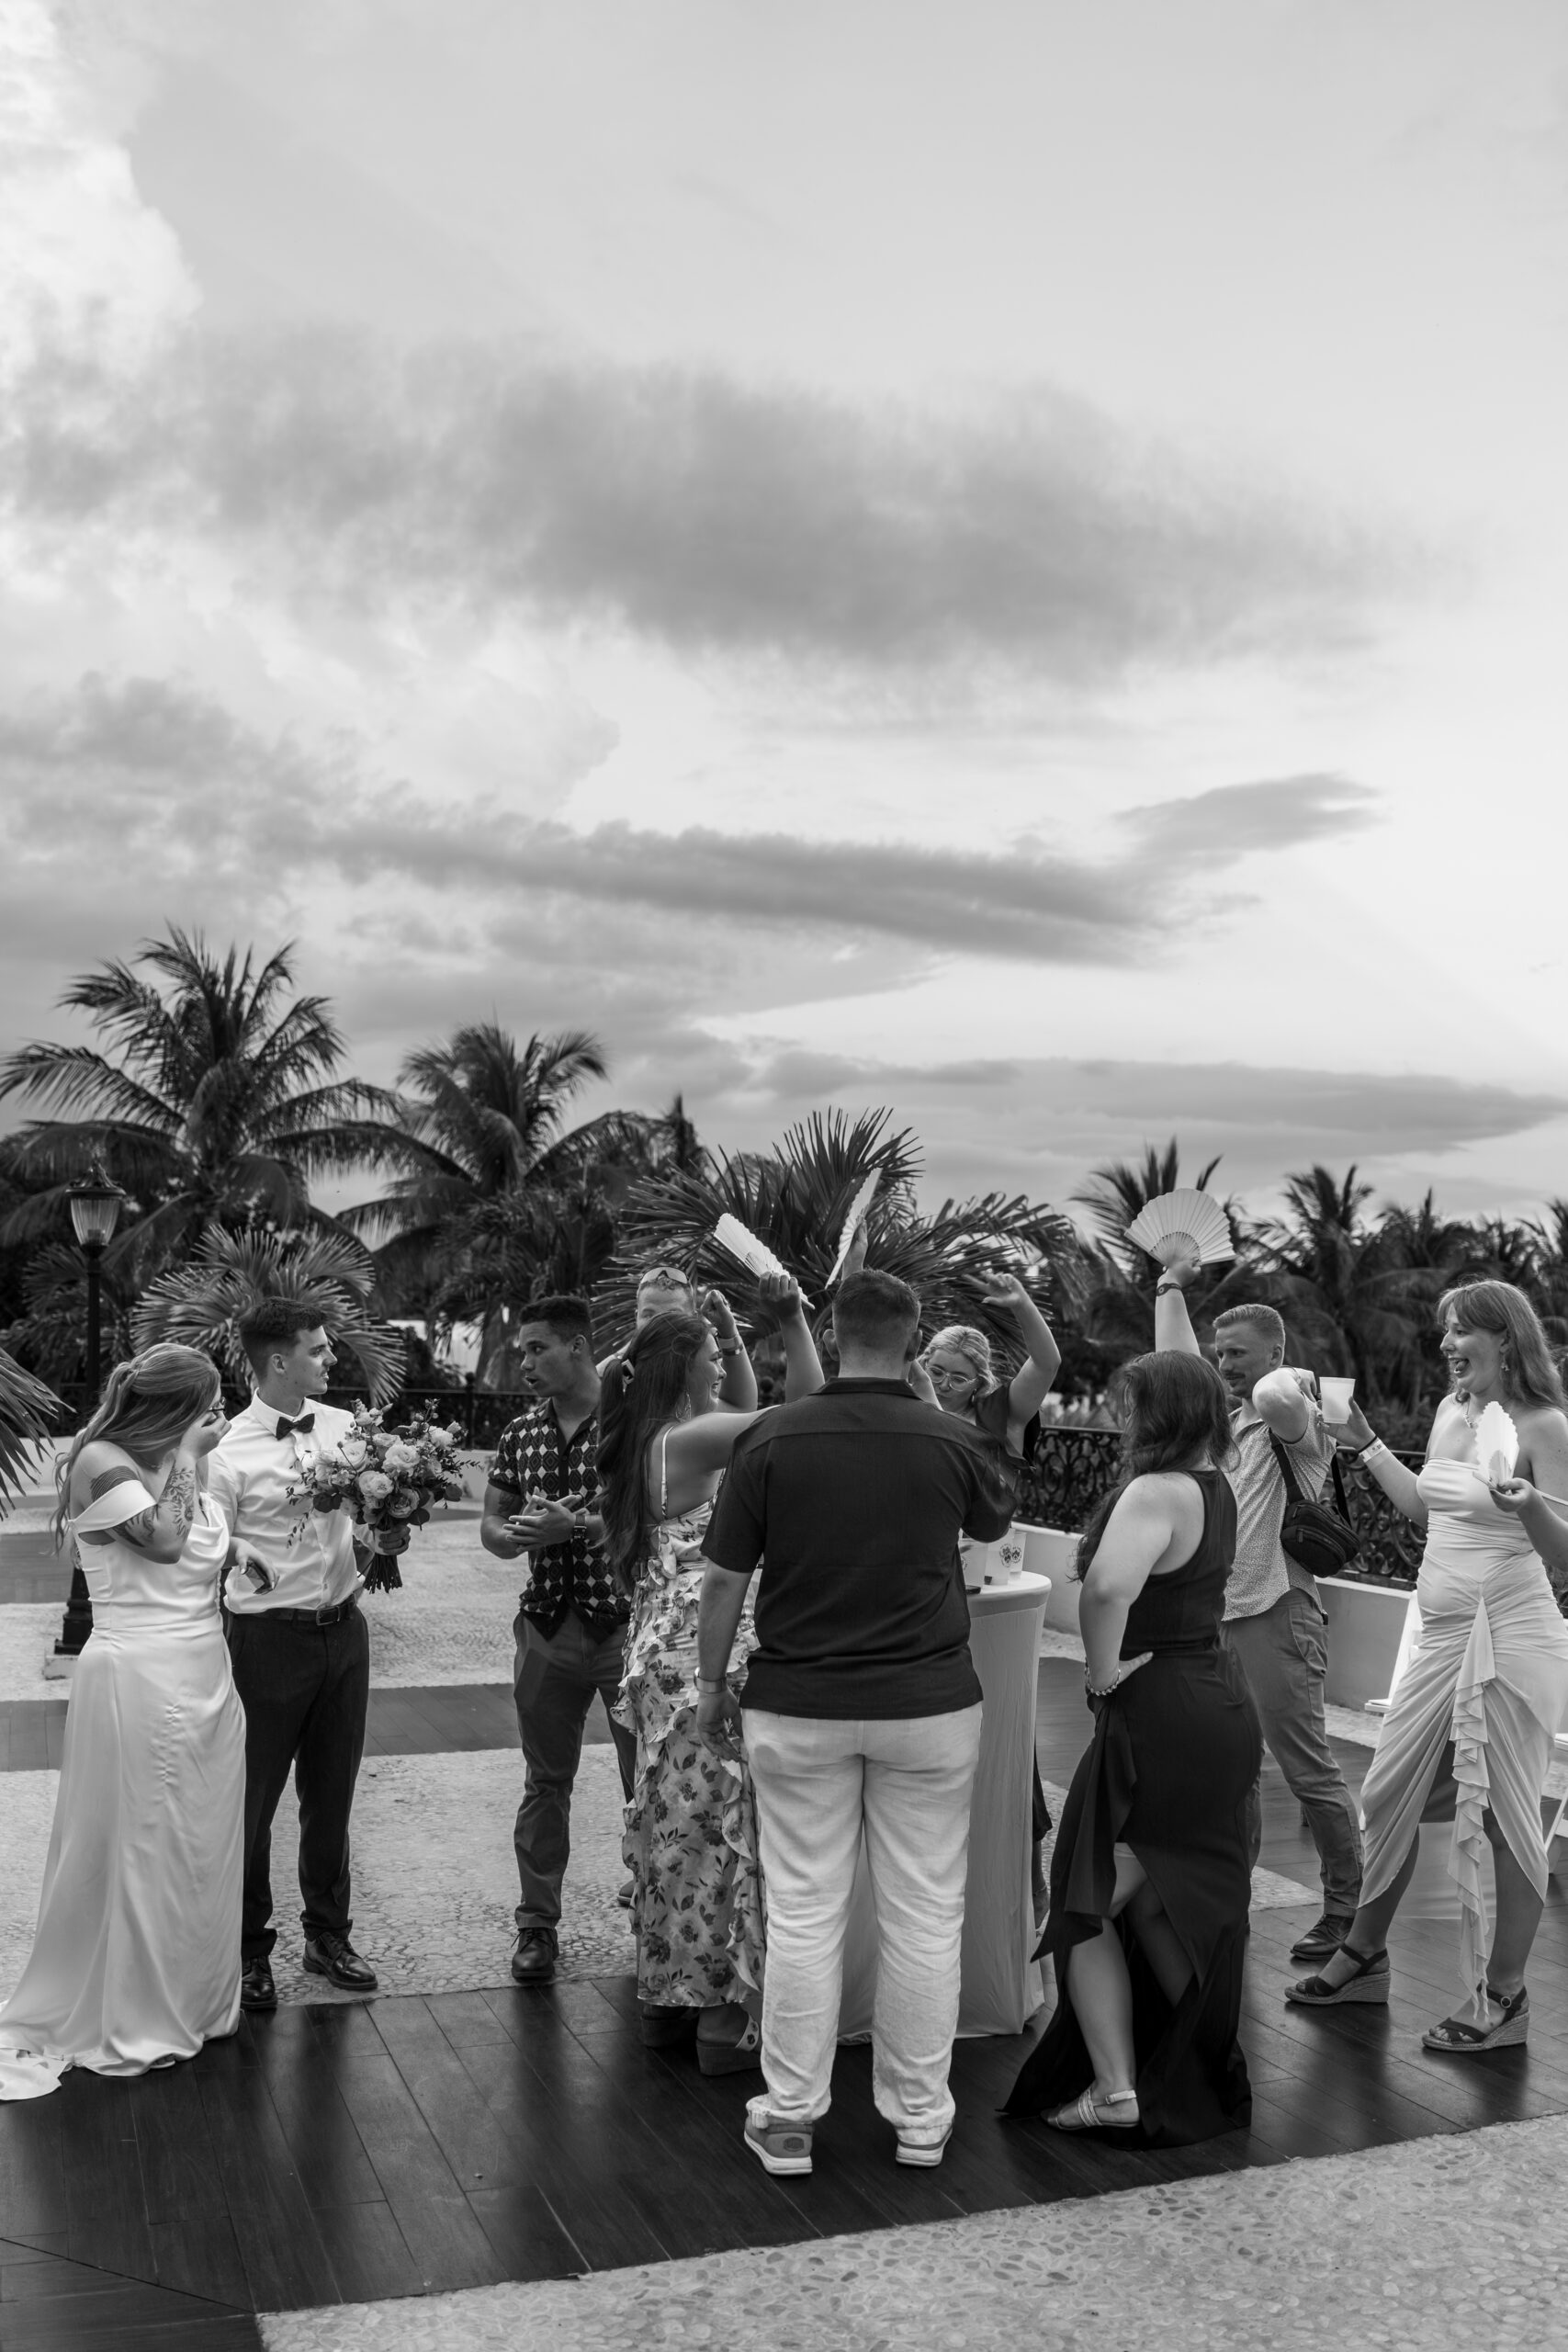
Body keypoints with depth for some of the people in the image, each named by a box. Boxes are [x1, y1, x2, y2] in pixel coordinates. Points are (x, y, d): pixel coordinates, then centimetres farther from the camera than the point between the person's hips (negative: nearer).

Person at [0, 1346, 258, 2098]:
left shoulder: (168, 1462, 10)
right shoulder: (100, 1460, -12)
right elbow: (163, 1540, -22)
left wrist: (235, 1549, 2)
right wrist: (187, 1456, -14)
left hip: (204, 1676, 8)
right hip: (141, 1678, -8)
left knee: (202, 1845, 14)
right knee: (143, 1848, 4)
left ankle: (189, 2001, 28)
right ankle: (127, 2023, 20)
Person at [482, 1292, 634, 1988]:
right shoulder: (520, 1435, 7)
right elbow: (492, 1524, 13)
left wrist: (575, 1526, -23)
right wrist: (516, 1534, -9)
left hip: (625, 1622, -4)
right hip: (547, 1624, 4)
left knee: (647, 1778, 5)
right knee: (545, 1781, 12)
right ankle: (537, 1924, 24)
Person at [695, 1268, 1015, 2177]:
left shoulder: (774, 1439, -8)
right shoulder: (951, 1442, -6)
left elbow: (724, 1580, -3)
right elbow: (997, 1521, 16)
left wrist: (714, 1680, 10)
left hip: (798, 1704, 0)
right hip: (928, 1701, 0)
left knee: (804, 1912, 9)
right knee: (926, 1913, 11)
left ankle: (789, 2117, 18)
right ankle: (920, 2115, 22)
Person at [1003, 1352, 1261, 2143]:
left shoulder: (1157, 1492, -22)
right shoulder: (1216, 1487, 6)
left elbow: (1108, 1584, -37)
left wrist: (1102, 1669, -27)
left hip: (1156, 1714, -9)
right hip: (1224, 1707, 9)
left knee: (1091, 1900, 4)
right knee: (1187, 1901, 20)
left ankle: (1115, 2086, 3)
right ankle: (1205, 2079, 30)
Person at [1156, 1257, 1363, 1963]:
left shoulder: (1297, 1421, -10)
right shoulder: (1224, 1415, 13)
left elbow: (1275, 1398, -34)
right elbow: (1173, 1363, 16)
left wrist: (1291, 1375, -13)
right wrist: (1171, 1285, 20)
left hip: (1275, 1617, -8)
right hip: (1215, 1614, 8)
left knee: (1309, 1772, -1)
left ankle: (1348, 1908, 12)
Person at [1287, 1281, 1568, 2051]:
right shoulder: (1451, 1410, 9)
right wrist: (1365, 1443, 24)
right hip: (1441, 1635, 7)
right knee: (1389, 1792, 12)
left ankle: (1503, 1994, 18)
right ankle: (1363, 1953, 29)